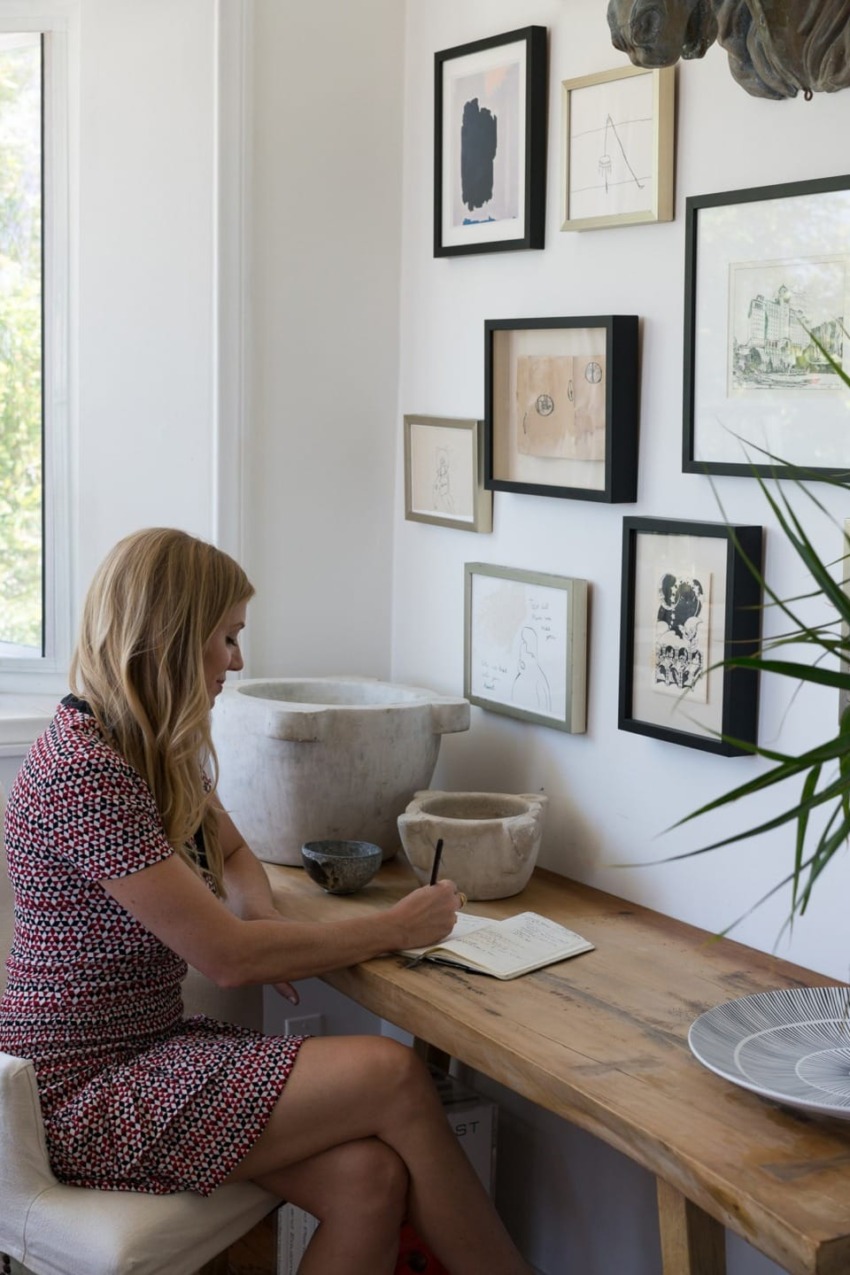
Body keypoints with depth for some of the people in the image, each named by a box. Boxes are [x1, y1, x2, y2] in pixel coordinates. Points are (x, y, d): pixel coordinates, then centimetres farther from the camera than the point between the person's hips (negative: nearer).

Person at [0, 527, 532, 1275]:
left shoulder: (157, 752, 8)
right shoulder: (85, 776, -22)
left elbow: (231, 855, 23)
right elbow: (229, 957, -22)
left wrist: (265, 921, -1)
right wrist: (394, 929, -11)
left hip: (150, 1045, 8)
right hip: (84, 1094, -8)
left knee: (370, 1178, -16)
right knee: (391, 1077, -19)